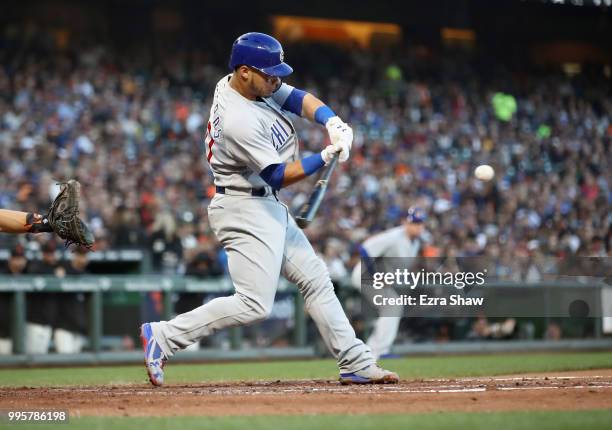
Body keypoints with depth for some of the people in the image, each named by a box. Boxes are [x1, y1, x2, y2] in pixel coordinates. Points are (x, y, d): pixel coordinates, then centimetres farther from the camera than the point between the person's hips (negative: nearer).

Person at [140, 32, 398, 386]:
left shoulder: (240, 83, 1)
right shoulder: (240, 121, -27)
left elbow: (298, 98, 3)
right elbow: (278, 175, -21)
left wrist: (333, 122, -14)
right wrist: (327, 157, -21)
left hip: (269, 207, 11)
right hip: (245, 210, -11)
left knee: (316, 279, 12)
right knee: (255, 305, -15)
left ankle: (357, 364, 15)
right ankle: (164, 336, -8)